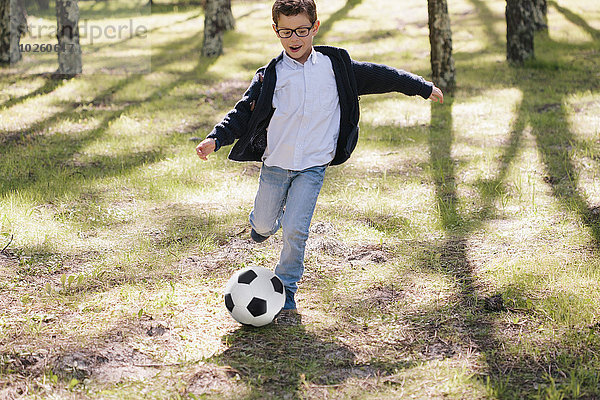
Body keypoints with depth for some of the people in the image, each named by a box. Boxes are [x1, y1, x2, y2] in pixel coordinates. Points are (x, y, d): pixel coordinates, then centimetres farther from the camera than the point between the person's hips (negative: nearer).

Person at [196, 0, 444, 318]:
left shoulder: (336, 66, -1)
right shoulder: (269, 77, -3)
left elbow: (375, 76, 7)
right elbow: (244, 112, -1)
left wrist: (423, 87, 13)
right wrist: (216, 138, -16)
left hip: (313, 166, -1)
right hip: (275, 163, 1)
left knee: (295, 231, -10)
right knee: (264, 223, 12)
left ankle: (286, 287, 11)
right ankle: (263, 222, 51)